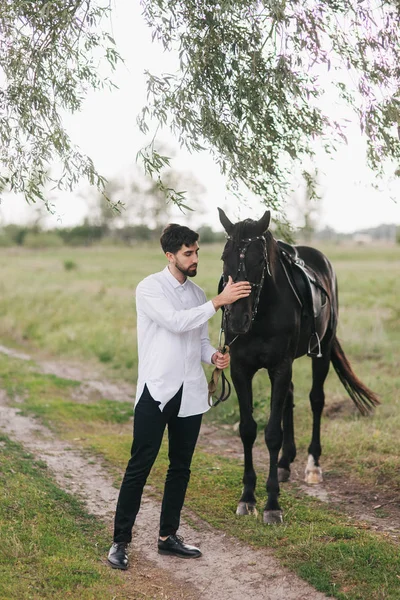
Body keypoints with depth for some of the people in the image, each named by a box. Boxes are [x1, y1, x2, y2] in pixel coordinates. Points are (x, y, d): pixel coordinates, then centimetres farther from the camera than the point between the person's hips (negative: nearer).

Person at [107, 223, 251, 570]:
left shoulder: (198, 294, 12)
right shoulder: (150, 288, -8)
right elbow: (176, 322, -22)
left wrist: (214, 356, -4)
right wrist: (219, 302, -25)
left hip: (191, 393, 6)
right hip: (156, 391, -6)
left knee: (181, 467, 11)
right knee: (140, 466, -3)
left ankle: (168, 536, 23)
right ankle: (120, 541, 5)